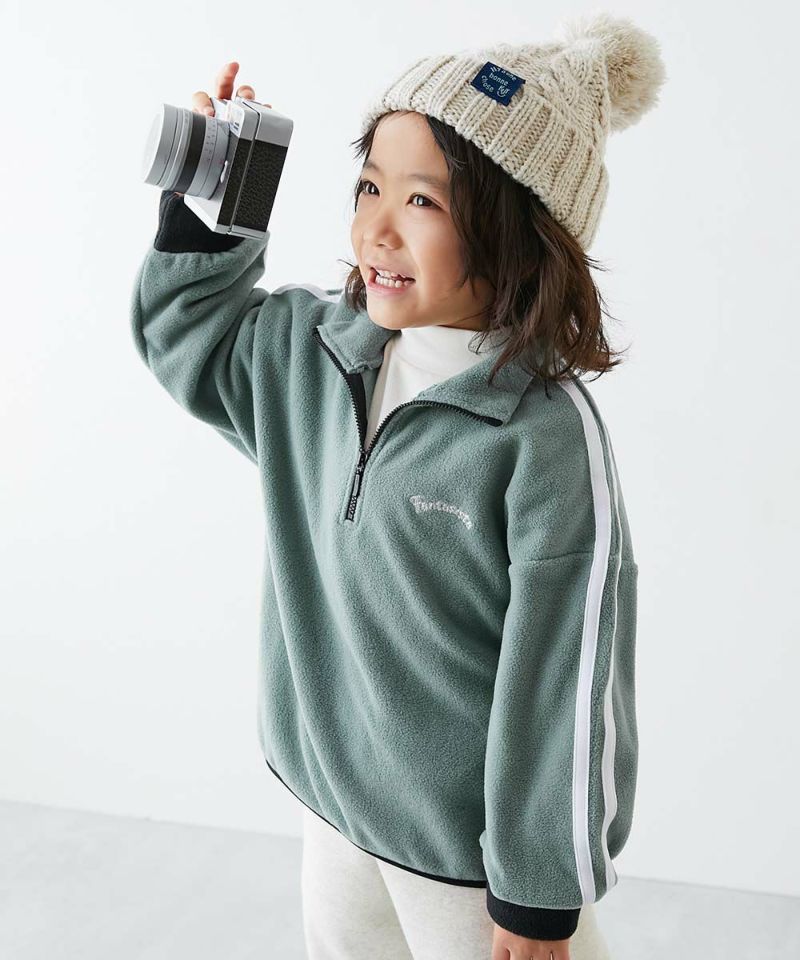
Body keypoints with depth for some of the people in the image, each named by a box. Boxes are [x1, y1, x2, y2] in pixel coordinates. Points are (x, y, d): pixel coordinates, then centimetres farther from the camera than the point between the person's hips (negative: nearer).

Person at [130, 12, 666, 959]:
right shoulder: (312, 348, -6)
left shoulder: (548, 432, -26)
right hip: (332, 800, 6)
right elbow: (184, 334, 13)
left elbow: (563, 680, -21)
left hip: (469, 844, -6)